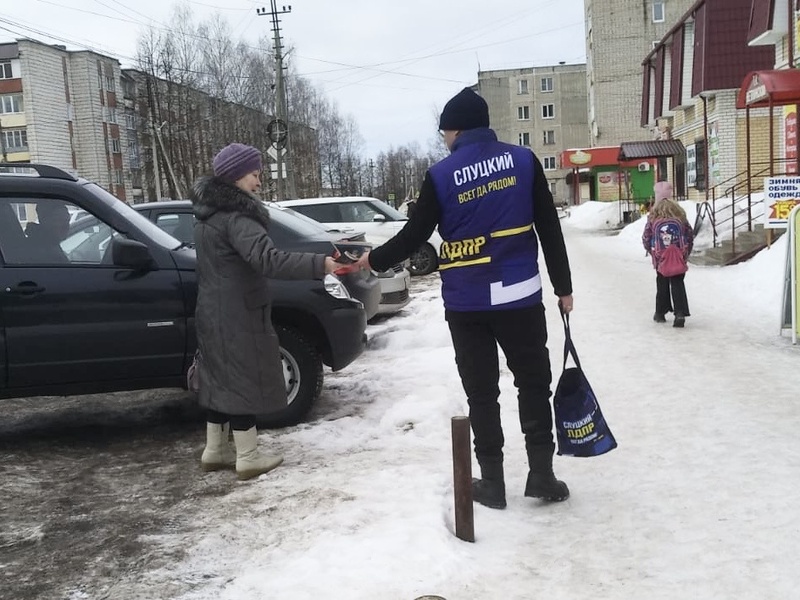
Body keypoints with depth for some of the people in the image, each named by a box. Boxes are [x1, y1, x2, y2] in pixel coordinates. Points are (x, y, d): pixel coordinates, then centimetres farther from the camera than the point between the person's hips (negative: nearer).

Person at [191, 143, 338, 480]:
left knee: (222, 379, 16)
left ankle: (215, 451, 25)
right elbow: (267, 260, -35)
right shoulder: (234, 216, -20)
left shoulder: (210, 212, 12)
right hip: (237, 316, -9)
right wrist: (321, 264, -41)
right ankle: (248, 459, 8)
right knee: (243, 381, -1)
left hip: (215, 313, 9)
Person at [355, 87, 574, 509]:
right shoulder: (523, 161, 1)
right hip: (519, 295, 1)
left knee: (481, 392, 9)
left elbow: (414, 236, 0)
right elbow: (549, 229, 2)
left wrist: (374, 260, 17)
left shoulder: (440, 175, -3)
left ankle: (492, 482, 14)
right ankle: (542, 474, 13)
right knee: (533, 383, 13)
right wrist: (563, 286, 9)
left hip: (465, 302, 0)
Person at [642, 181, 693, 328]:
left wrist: (651, 250, 16)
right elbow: (690, 234, 6)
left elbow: (646, 238, -2)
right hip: (679, 258, 1)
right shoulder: (680, 213, 1)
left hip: (661, 257, 0)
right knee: (678, 284, 4)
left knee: (662, 285, 15)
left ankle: (660, 313, 22)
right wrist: (686, 252, 18)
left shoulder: (653, 216, -5)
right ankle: (680, 313, -10)